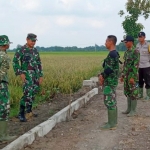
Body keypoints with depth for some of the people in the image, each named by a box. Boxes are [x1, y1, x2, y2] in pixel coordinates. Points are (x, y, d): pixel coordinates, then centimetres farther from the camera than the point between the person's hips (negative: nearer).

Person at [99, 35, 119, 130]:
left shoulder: (112, 54, -18)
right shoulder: (114, 53, 13)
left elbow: (109, 69, -22)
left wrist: (102, 76, -7)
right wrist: (102, 75, 6)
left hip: (110, 82, -10)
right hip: (111, 81, 10)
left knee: (109, 102, -6)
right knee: (112, 101, 14)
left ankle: (111, 124, -1)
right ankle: (113, 121, 23)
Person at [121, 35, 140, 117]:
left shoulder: (135, 52, -16)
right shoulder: (127, 52, 12)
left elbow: (136, 65, -20)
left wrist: (133, 77, -23)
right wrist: (122, 75, 17)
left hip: (133, 76, -9)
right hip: (126, 76, 9)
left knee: (133, 93, -1)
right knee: (128, 93, 14)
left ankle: (133, 111, 7)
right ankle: (129, 109, 23)